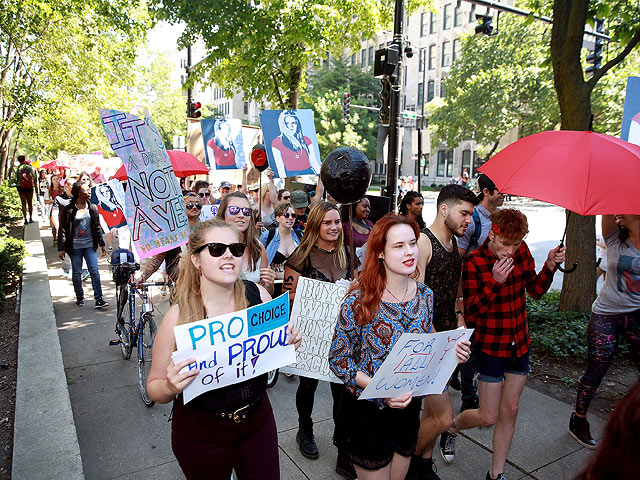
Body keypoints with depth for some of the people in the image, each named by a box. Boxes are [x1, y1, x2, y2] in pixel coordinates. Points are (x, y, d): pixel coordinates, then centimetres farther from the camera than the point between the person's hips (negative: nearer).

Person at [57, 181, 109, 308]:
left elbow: (97, 227, 13)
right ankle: (80, 297, 25)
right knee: (77, 273, 8)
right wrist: (61, 248, -8)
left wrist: (102, 244, 12)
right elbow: (62, 230, -4)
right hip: (74, 247, -2)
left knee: (94, 271, -4)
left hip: (90, 245, 2)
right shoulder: (68, 210, -5)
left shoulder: (92, 208, 6)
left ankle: (99, 299, -3)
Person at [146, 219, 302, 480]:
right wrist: (170, 387, -31)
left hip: (257, 418, 3)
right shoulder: (178, 316, -20)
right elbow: (155, 387, -10)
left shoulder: (257, 294, -12)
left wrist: (289, 342, -15)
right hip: (201, 432, -2)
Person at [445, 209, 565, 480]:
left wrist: (549, 266, -13)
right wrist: (495, 283, -33)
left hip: (520, 343, 5)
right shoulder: (474, 262, -19)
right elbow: (470, 315, -20)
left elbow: (535, 291, 5)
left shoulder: (521, 251, -3)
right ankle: (452, 426, 35)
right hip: (491, 347, -5)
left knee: (510, 410, 13)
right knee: (488, 416, 2)